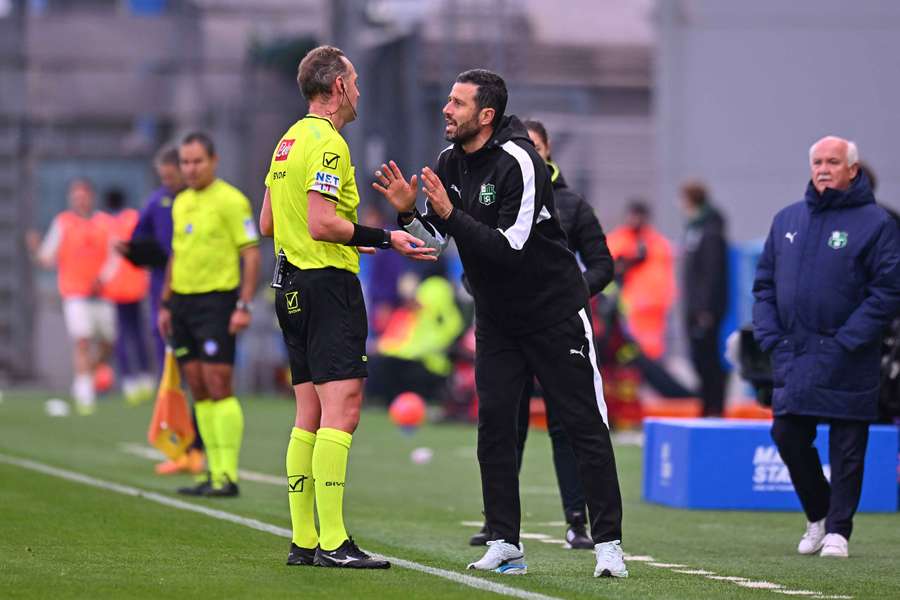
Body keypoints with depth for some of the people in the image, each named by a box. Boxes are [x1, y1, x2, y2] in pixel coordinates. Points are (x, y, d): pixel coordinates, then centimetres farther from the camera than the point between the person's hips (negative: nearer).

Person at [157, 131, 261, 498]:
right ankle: (214, 473, 10)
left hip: (216, 302, -7)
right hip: (183, 303, 7)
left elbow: (251, 254, -10)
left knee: (218, 387, -11)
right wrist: (166, 304, 18)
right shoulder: (181, 203, 15)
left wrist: (244, 306, -16)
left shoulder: (230, 200, -7)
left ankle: (228, 476, -10)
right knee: (199, 392, 6)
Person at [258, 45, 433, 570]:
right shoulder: (327, 143, -12)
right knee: (342, 409, -13)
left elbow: (268, 222, 20)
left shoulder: (289, 141, 16)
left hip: (292, 284, 10)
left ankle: (303, 540, 10)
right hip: (328, 283, -10)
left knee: (310, 416, 10)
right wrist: (385, 239, -17)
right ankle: (332, 542, -18)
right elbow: (322, 224, -21)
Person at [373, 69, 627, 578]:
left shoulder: (518, 161, -21)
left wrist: (451, 214, -31)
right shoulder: (451, 162, 2)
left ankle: (608, 545, -1)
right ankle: (504, 544, 4)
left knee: (586, 427, -3)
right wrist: (410, 211, -9)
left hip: (555, 312, -7)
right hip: (497, 319, 7)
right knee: (495, 424, -1)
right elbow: (441, 238, 9)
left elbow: (509, 245, -27)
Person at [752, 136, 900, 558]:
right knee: (788, 436, 5)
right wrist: (769, 335, 3)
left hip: (845, 361, -5)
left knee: (846, 446, 0)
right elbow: (764, 282, 16)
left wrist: (848, 339, -15)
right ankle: (818, 516, 24)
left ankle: (838, 530, 8)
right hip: (793, 357, 5)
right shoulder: (788, 219, 12)